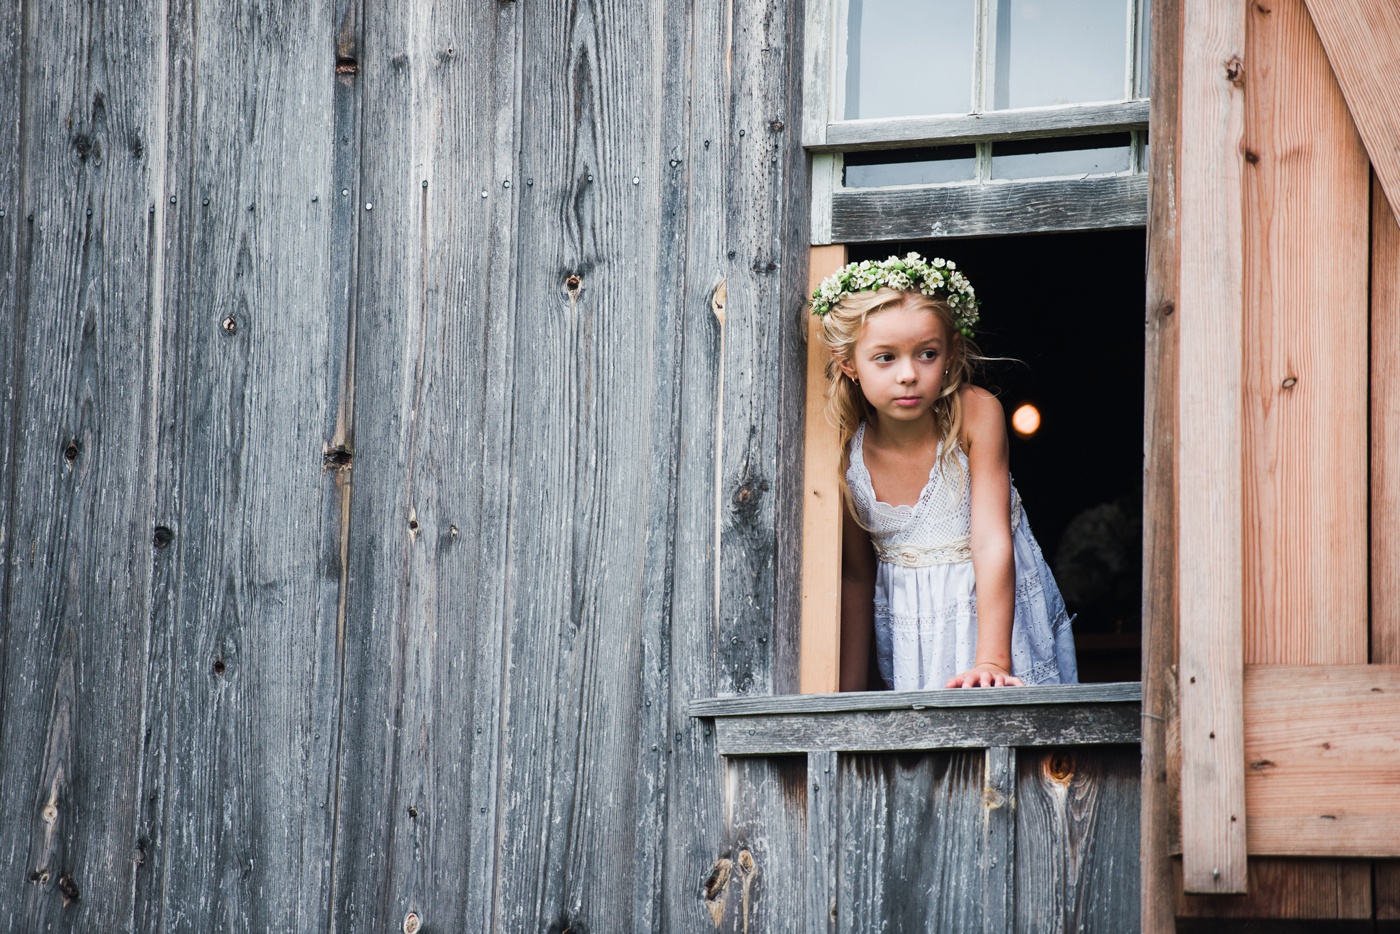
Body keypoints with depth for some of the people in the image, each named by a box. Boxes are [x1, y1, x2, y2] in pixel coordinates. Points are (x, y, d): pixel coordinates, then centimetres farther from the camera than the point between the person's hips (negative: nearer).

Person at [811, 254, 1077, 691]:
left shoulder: (976, 414, -16)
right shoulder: (845, 448, -9)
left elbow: (991, 542, -20)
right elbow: (856, 576, 2)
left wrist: (990, 661, -28)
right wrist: (848, 690, 0)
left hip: (1000, 618, -2)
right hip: (912, 640, 2)